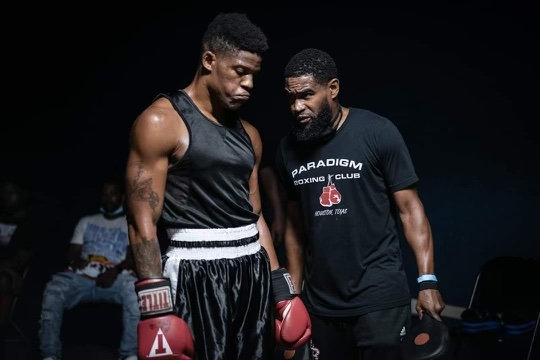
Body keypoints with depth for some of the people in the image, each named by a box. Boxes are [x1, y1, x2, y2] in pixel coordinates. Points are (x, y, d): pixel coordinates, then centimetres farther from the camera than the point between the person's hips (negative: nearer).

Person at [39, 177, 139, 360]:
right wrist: (75, 259, -6)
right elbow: (72, 251, 20)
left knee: (134, 288, -39)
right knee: (54, 287, -32)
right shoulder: (86, 221, 29)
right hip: (83, 277, 2)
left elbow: (134, 256, 4)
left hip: (115, 279, -2)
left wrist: (116, 270, -18)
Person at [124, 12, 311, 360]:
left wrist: (282, 290, 16)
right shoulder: (162, 121, -8)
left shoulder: (249, 134, 14)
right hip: (197, 274, -7)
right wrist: (156, 309, -18)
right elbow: (143, 221, -12)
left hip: (253, 272, 7)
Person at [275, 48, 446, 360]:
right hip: (319, 301, 4)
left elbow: (409, 208, -6)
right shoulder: (289, 148, 4)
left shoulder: (378, 132, -9)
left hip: (379, 296, -4)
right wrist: (294, 290, 12)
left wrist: (428, 280, -12)